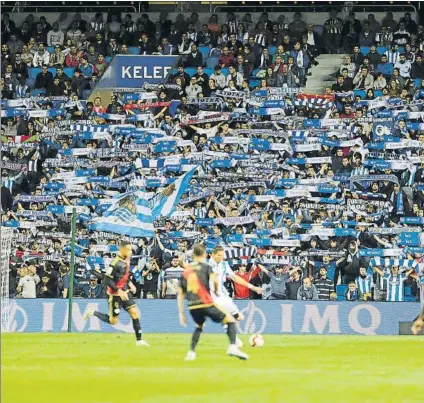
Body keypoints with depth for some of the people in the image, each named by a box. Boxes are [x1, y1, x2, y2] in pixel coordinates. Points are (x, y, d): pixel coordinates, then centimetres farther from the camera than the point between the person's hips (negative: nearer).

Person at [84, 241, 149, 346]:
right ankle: (93, 313, 21)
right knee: (113, 321, 1)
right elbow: (106, 280, -25)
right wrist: (119, 291, -26)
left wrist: (130, 284, 8)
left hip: (125, 292, 7)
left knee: (134, 313, -2)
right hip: (115, 294, -7)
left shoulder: (126, 261, 3)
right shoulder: (116, 263, -24)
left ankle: (139, 340, 2)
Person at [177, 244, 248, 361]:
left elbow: (180, 295, 14)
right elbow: (214, 280, -15)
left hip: (192, 307, 4)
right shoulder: (206, 267, 4)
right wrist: (217, 291, 6)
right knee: (230, 320, 11)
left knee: (199, 326, 33)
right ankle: (233, 347, -9)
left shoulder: (185, 272, 17)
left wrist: (181, 314, 18)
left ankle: (191, 353, 19)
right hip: (206, 304, -4)